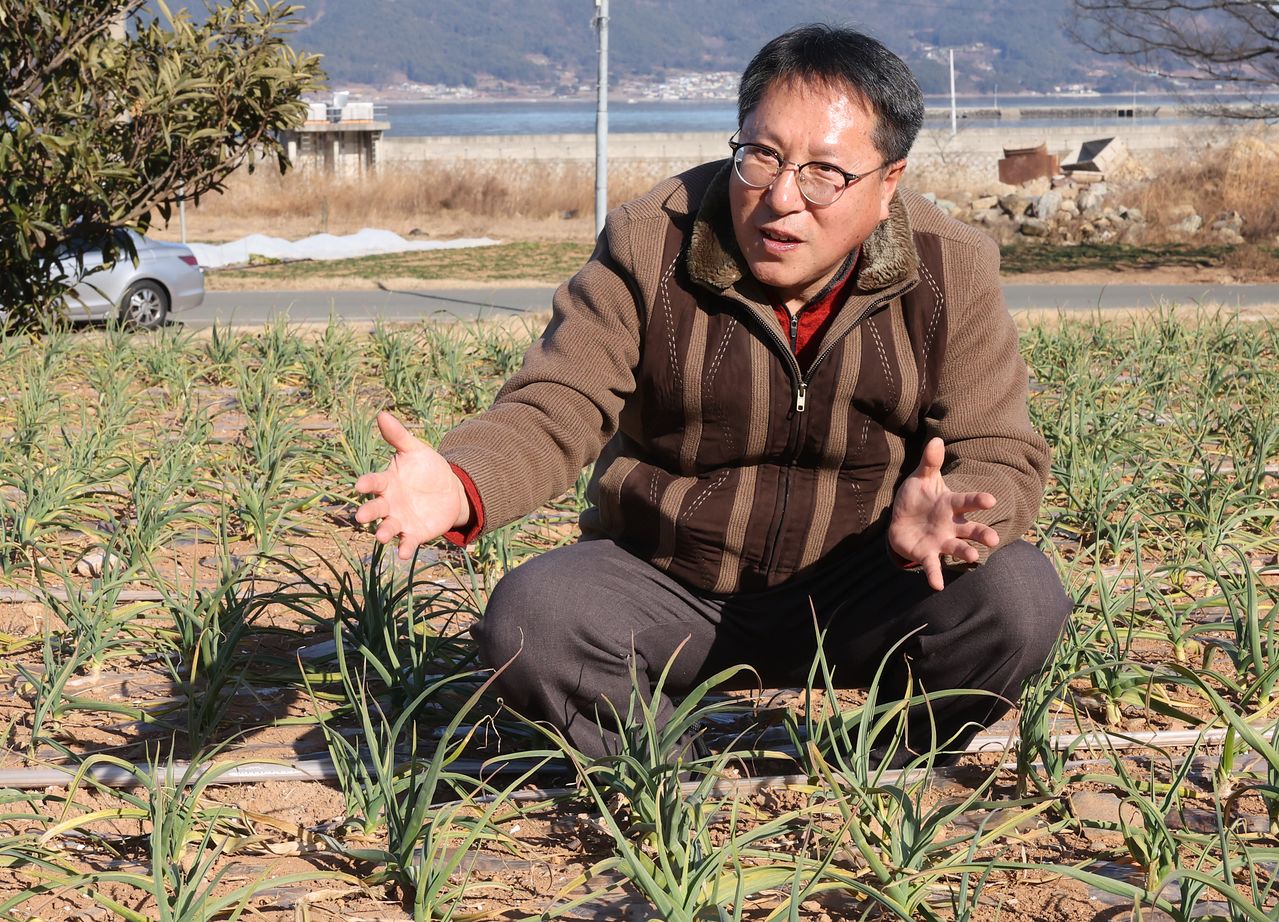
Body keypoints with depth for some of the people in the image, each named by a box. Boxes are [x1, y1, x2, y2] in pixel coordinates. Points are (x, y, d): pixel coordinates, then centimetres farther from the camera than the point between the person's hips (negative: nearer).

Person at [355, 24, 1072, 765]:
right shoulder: (648, 246, -12)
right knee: (527, 621, -29)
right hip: (666, 590, 0)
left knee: (1019, 596, -27)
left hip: (856, 595, 1)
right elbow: (556, 411, -15)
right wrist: (460, 485, -40)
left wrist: (935, 518, -38)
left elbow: (1001, 457, -12)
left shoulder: (952, 272, -11)